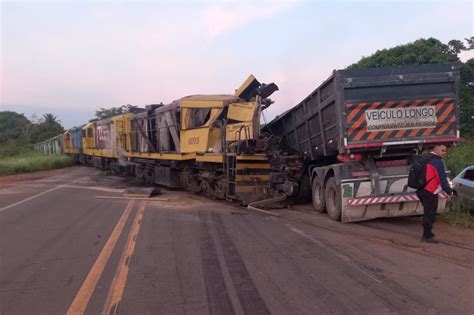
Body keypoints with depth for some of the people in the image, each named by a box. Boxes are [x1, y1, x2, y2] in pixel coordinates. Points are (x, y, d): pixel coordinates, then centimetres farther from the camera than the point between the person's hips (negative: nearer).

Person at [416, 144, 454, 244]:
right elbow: (442, 179, -15)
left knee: (428, 214, 19)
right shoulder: (438, 162, -12)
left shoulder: (427, 160, 17)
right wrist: (449, 192, -11)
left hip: (422, 190, 10)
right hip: (430, 193, -10)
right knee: (430, 215, -2)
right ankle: (427, 236, 3)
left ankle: (427, 234, 27)